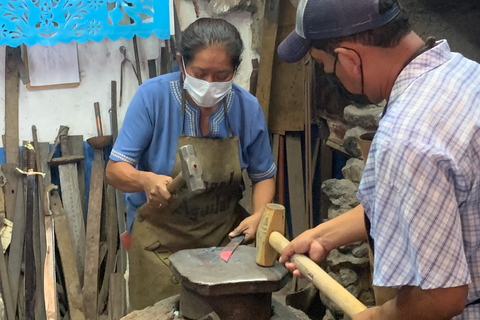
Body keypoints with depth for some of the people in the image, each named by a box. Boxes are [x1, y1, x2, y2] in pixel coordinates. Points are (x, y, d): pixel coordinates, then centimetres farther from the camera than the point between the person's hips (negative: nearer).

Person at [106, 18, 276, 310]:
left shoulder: (248, 108, -9)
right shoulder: (153, 96, -18)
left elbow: (264, 176, 3)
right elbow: (116, 170, -15)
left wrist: (259, 214, -16)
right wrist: (146, 180, -36)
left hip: (226, 235, 3)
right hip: (161, 239, -2)